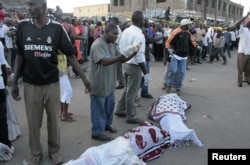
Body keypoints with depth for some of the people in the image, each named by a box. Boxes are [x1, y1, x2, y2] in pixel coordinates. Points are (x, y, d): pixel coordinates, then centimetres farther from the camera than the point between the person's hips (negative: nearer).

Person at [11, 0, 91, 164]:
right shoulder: (23, 26, -2)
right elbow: (20, 56, 4)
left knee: (53, 120, 13)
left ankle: (54, 150, 33)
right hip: (30, 85, 1)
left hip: (52, 83, -1)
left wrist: (84, 77, -8)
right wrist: (15, 83, 4)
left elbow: (70, 54, -5)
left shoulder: (57, 28, -7)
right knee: (33, 122, 12)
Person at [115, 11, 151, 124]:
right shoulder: (139, 35, -20)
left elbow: (120, 48, 10)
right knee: (132, 92, 4)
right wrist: (146, 73, -21)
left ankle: (120, 110, 34)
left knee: (127, 89, 23)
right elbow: (139, 56, -24)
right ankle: (131, 117, 18)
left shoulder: (125, 31, 6)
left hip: (125, 64, 8)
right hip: (134, 66, -8)